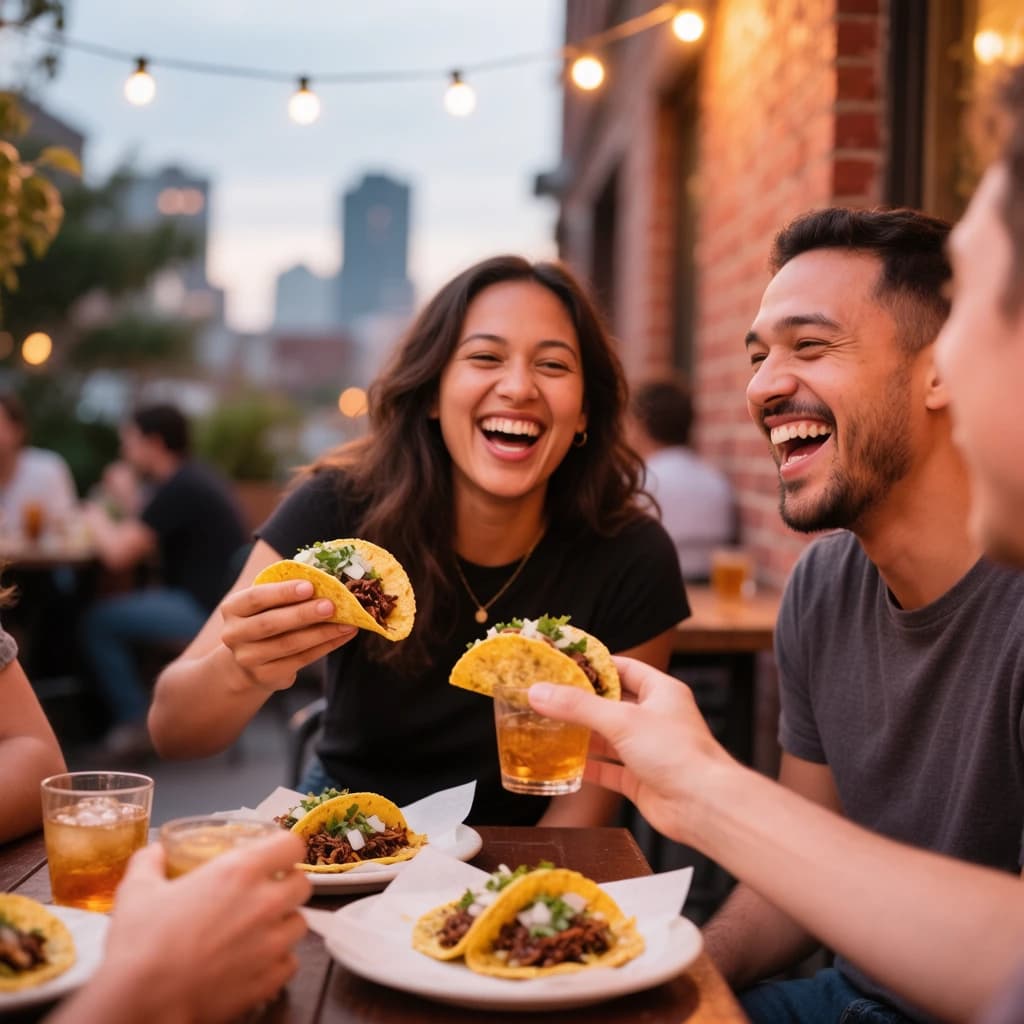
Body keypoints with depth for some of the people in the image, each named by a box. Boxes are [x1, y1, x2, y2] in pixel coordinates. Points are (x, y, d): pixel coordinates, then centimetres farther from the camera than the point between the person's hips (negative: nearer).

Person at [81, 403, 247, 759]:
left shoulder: (179, 488, -16)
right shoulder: (194, 477, 15)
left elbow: (119, 554, -19)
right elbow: (148, 547, 17)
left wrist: (96, 519, 0)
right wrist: (127, 499, 10)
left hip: (206, 610, -10)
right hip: (214, 604, 10)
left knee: (98, 620, -7)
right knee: (118, 607, 17)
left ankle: (136, 722, 2)